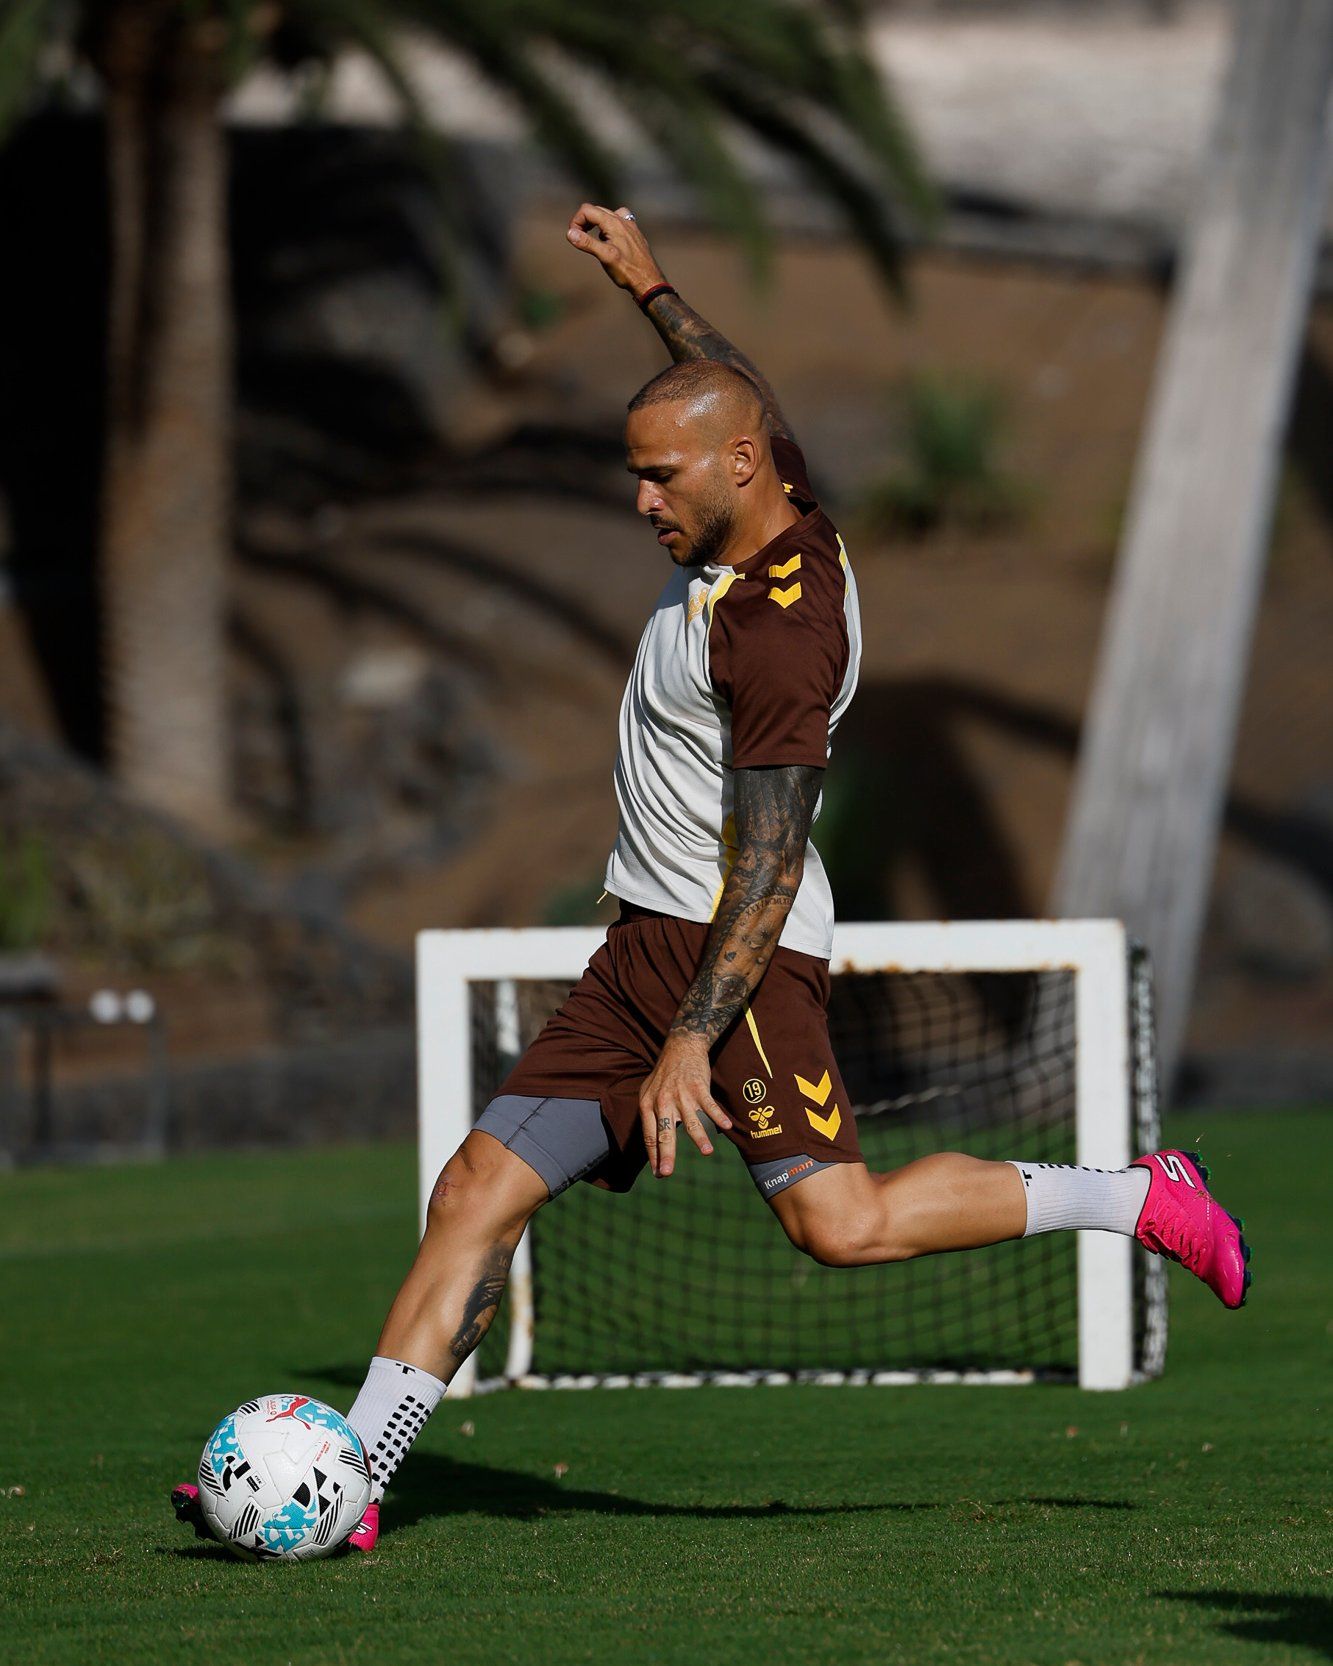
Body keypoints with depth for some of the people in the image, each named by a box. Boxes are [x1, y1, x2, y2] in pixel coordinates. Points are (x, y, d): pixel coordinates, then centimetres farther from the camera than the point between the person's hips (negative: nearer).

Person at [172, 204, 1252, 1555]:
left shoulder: (777, 631, -20)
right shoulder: (786, 522, 6)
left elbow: (768, 865, -23)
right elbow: (740, 399, 31)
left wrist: (689, 1043, -27)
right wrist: (649, 289, 38)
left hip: (741, 956, -10)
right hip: (643, 949, 10)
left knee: (842, 1223, -22)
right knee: (478, 1191, 1)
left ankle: (1141, 1200, -5)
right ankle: (348, 1479, -1)